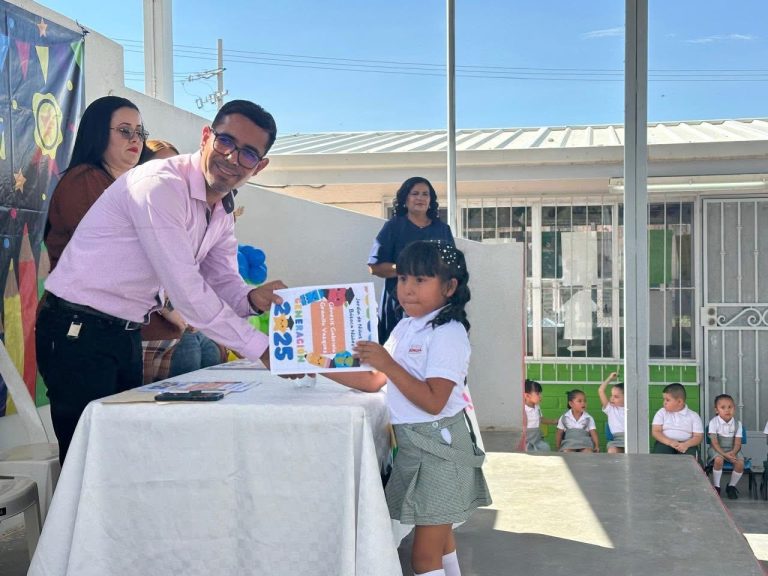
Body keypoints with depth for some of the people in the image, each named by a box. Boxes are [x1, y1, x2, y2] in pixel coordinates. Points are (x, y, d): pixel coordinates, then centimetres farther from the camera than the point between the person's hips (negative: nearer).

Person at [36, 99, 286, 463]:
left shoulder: (223, 209, 7)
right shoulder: (160, 186, -23)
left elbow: (223, 281, 7)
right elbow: (186, 290, -27)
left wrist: (252, 298, -18)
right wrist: (260, 348, -24)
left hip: (126, 334, 9)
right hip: (78, 333, -9)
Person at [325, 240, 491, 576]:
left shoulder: (448, 334, -17)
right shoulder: (405, 328, 11)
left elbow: (433, 401, -25)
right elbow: (375, 382, 11)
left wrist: (387, 363, -27)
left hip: (437, 448, -9)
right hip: (413, 445, 9)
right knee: (440, 541, 22)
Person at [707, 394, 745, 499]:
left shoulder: (737, 423, -3)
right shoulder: (714, 422, -11)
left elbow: (737, 443, -5)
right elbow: (714, 442, -15)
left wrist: (733, 453, -26)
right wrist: (724, 454, -28)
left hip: (732, 450, 3)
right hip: (717, 449, -3)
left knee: (740, 463, -25)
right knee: (719, 459, -35)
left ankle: (731, 486, 4)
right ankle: (716, 486, -13)